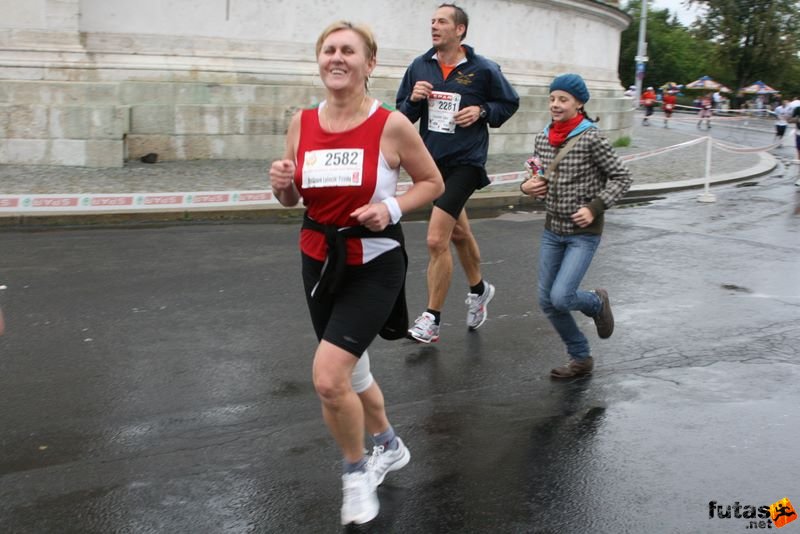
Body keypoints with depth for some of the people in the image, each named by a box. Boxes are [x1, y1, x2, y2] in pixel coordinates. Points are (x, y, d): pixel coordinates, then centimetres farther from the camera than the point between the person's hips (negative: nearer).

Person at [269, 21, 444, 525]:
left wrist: (392, 207, -17)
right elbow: (293, 199, 11)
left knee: (328, 377, -17)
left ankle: (356, 472, 11)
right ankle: (389, 446, 49)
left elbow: (433, 182, 0)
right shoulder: (302, 123, -1)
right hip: (319, 261, 6)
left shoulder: (392, 125, -13)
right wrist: (282, 184, -12)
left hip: (373, 264, -5)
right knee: (348, 371, 20)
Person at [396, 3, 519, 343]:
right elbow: (402, 114, 9)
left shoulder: (483, 69, -7)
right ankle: (479, 289, 46)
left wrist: (482, 111, -11)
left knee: (436, 240, -14)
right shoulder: (419, 67, 2)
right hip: (431, 161, 5)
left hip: (465, 162, -5)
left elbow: (510, 103, 6)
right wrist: (413, 100, -12)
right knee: (458, 232, 22)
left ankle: (432, 319, -2)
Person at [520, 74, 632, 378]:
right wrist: (527, 187, -6)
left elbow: (621, 177, -10)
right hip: (552, 230, 6)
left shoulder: (591, 139, -14)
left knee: (561, 298, -17)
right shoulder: (543, 139, 3)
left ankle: (597, 303, 19)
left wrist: (595, 207, -19)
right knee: (547, 302, 6)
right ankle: (581, 359, 24)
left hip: (584, 233, -6)